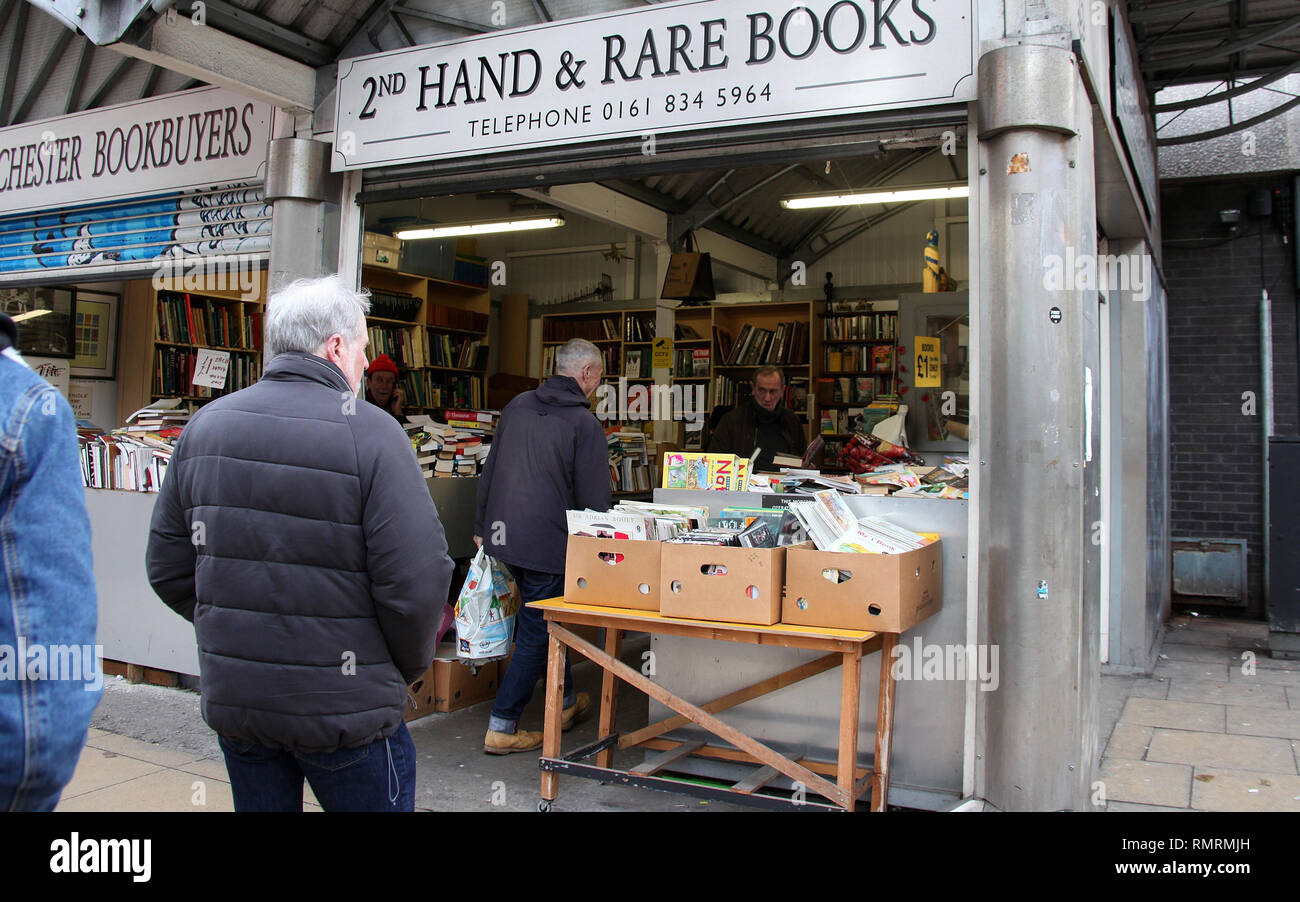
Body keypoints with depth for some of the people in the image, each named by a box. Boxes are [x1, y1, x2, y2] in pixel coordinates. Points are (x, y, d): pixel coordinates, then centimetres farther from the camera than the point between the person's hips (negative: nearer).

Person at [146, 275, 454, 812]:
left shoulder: (204, 426, 2)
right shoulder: (369, 433, -16)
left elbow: (168, 568, 7)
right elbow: (416, 580, -20)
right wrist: (408, 666, -2)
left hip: (230, 700, 5)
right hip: (344, 707, -5)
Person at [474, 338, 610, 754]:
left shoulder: (517, 406, 8)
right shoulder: (585, 425, -11)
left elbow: (489, 472, 14)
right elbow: (594, 500, -11)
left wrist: (482, 528, 22)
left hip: (502, 533, 7)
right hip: (548, 542, -7)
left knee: (543, 621, 22)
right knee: (536, 632, 4)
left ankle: (565, 701, 38)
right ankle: (502, 727, 8)